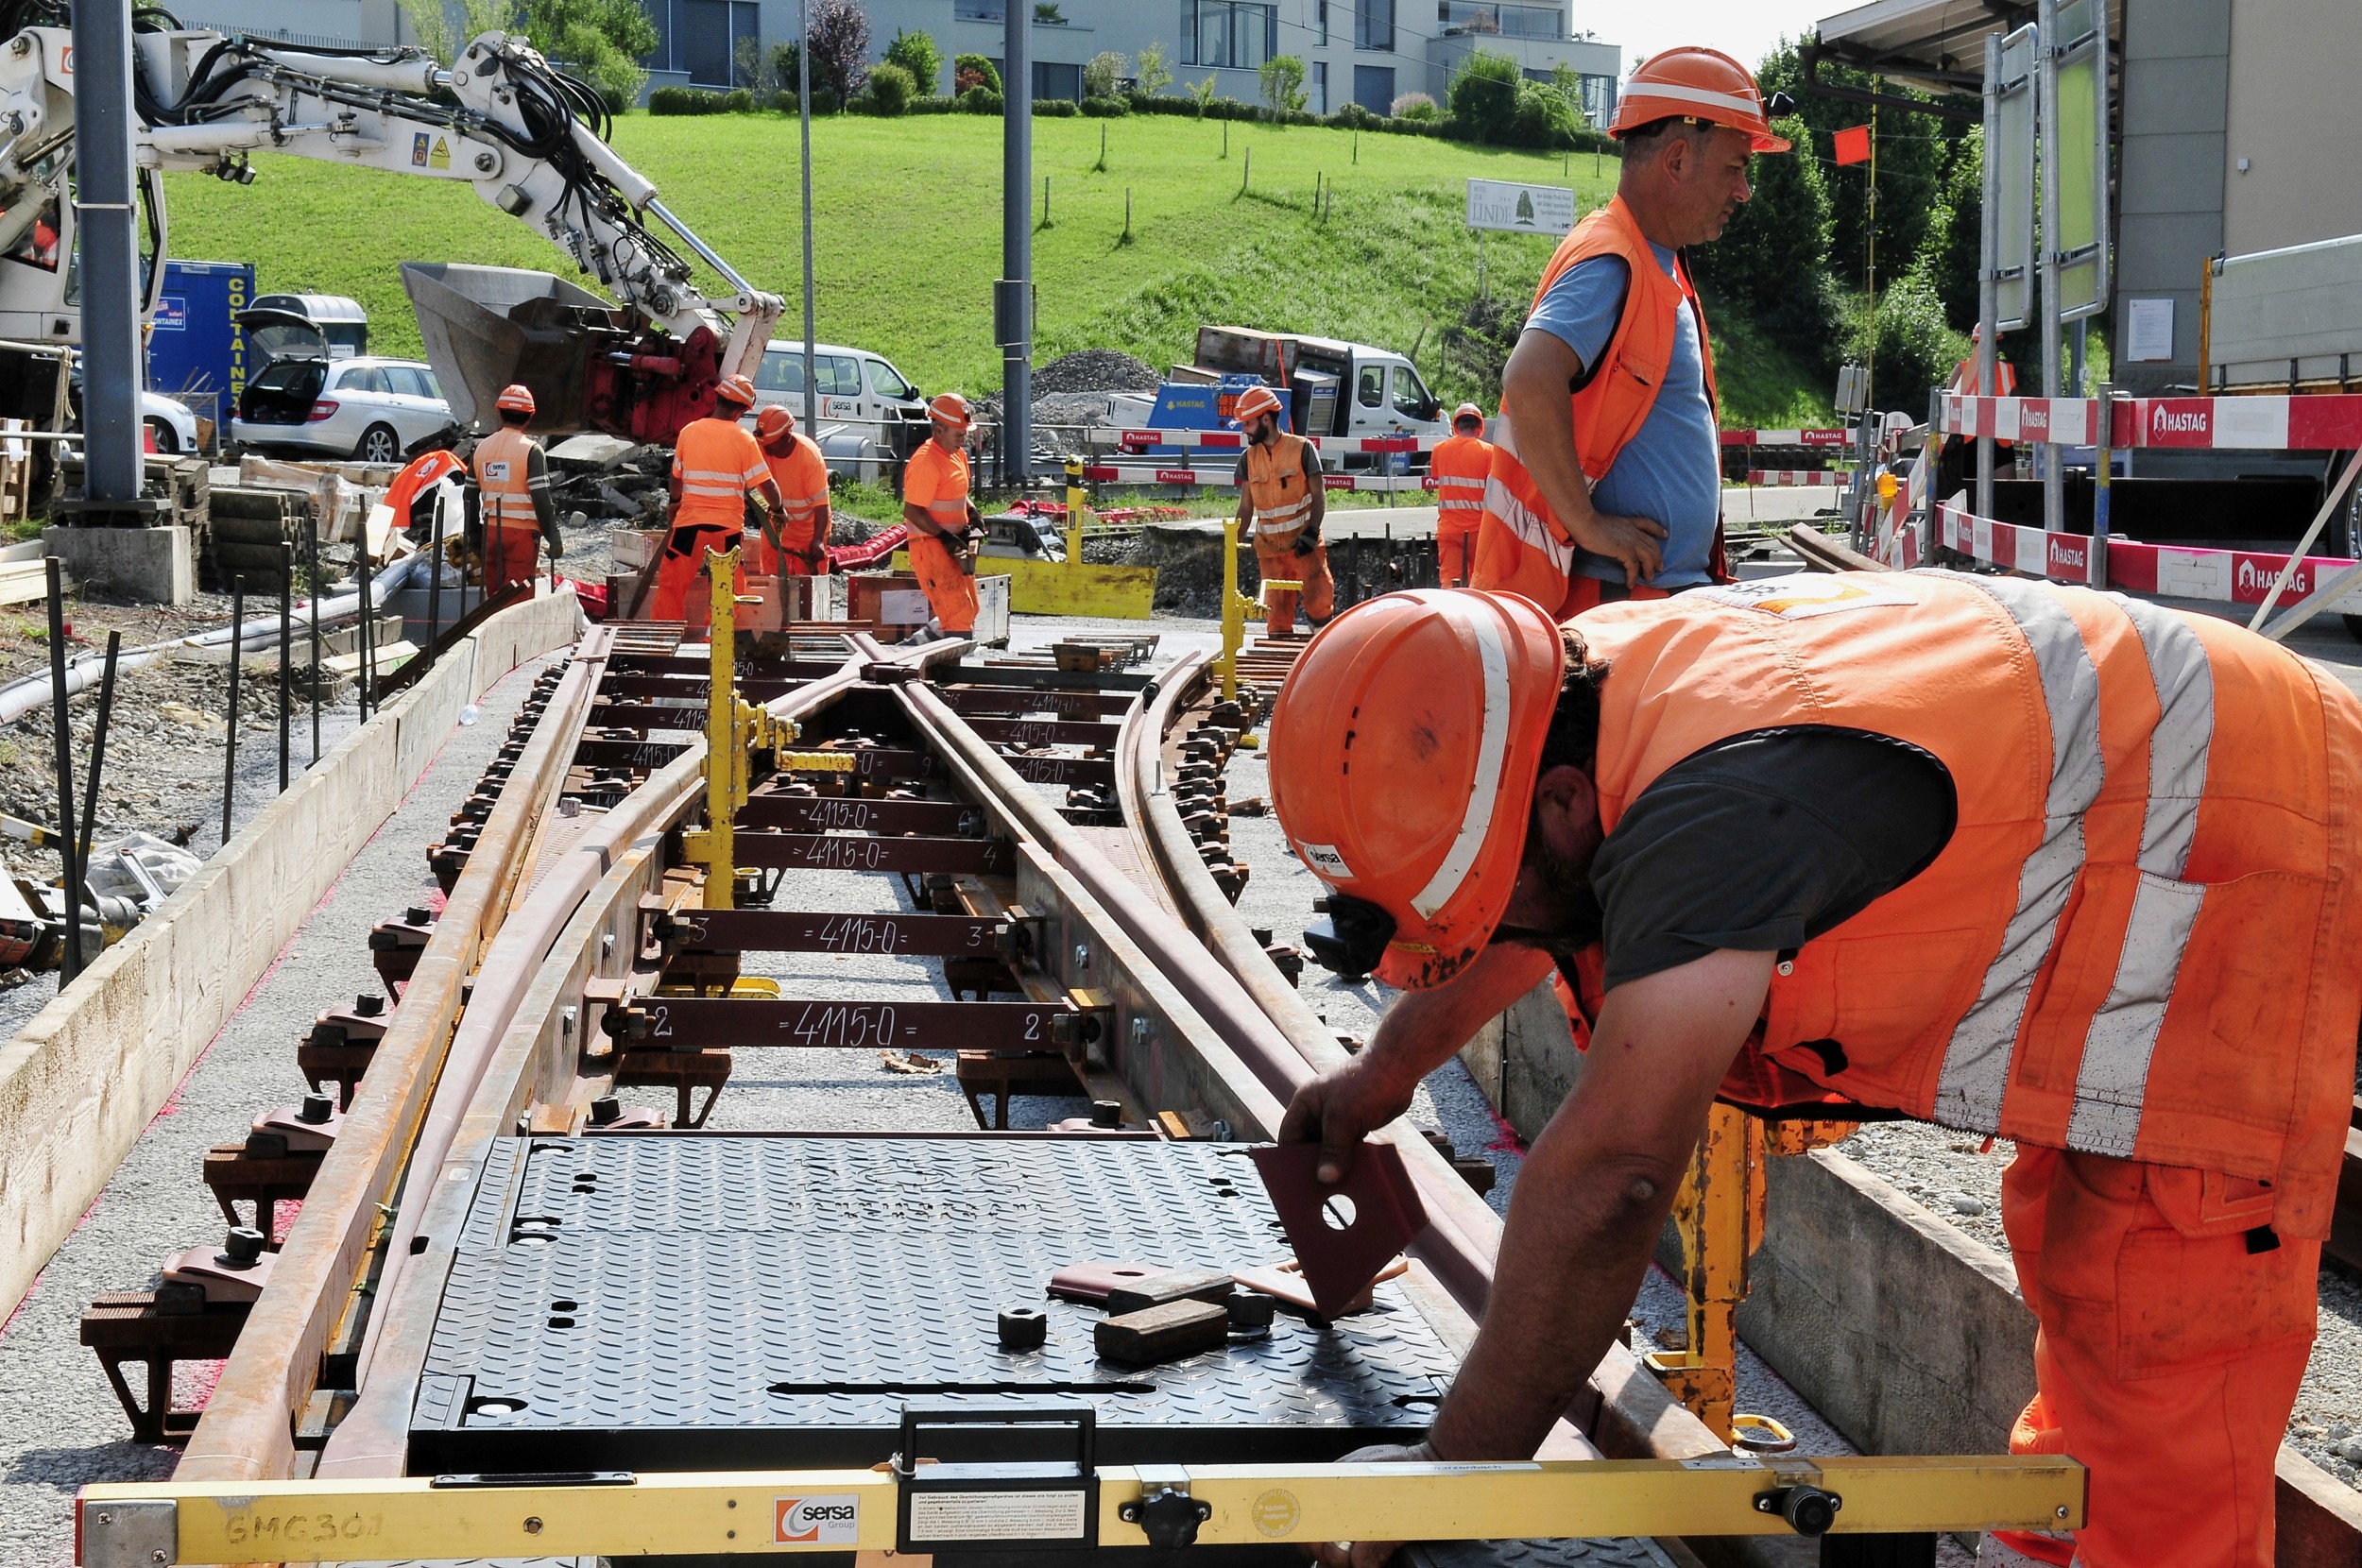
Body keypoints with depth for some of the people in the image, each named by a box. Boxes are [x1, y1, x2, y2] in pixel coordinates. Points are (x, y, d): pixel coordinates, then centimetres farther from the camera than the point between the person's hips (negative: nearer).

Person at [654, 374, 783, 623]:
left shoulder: (689, 432, 1)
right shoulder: (743, 438, -7)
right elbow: (765, 484, -7)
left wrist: (675, 502, 34)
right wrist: (778, 509, 12)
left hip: (689, 522, 2)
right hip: (728, 526, -2)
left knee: (671, 586, 9)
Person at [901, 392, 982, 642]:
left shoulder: (958, 454, 11)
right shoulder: (926, 462, -19)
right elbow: (912, 511, -20)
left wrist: (973, 514, 6)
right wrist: (945, 537, -21)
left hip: (954, 546, 10)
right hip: (930, 545, -10)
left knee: (968, 611, 15)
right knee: (958, 613, -15)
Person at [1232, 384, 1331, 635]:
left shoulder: (1302, 449, -4)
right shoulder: (1248, 458, 9)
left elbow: (1319, 496, -4)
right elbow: (1246, 507, 12)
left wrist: (1311, 532, -16)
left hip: (1303, 543, -4)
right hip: (1269, 546, 4)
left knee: (1318, 603, -11)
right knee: (1277, 614, 2)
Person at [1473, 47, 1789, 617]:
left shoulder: (1660, 266, 19)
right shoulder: (1610, 261, -13)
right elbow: (1529, 382, -30)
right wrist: (1587, 525, -24)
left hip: (1678, 587, 10)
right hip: (1621, 597, -10)